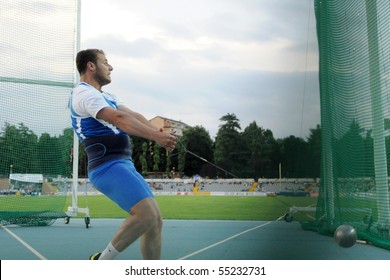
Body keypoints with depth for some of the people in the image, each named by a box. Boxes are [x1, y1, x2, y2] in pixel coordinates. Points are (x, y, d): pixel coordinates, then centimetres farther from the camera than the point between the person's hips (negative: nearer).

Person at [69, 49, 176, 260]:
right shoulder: (84, 93, -7)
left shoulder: (106, 97, 24)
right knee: (146, 214, -24)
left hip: (123, 165, 10)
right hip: (108, 166, -10)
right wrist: (156, 136, -26)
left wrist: (159, 134, -9)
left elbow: (133, 116, 8)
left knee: (155, 220, 5)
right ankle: (102, 261, -7)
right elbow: (120, 119, -21)